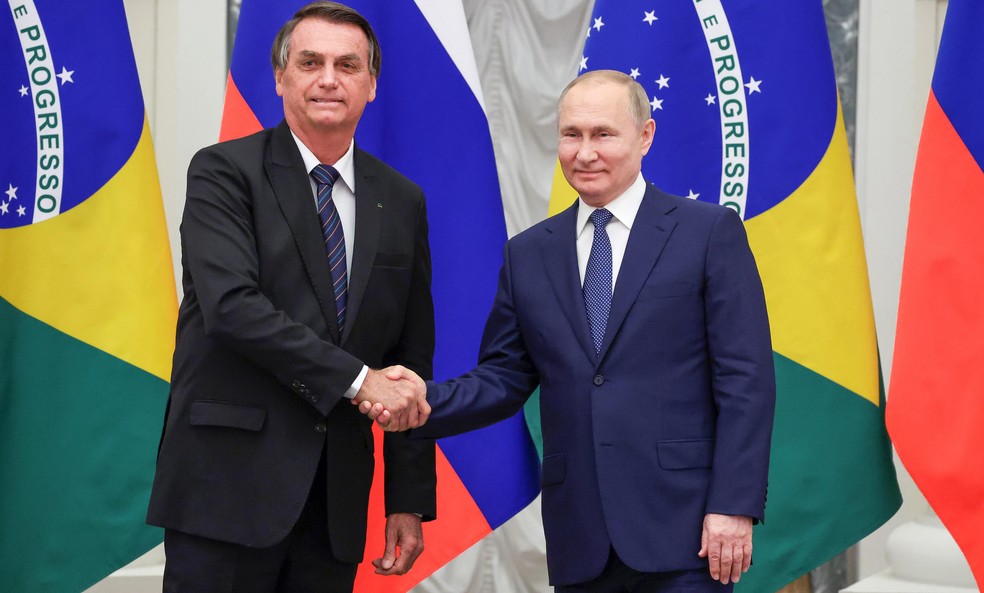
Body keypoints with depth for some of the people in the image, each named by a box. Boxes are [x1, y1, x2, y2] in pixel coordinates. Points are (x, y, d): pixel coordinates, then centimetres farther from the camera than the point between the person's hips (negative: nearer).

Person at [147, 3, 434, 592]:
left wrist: (411, 500, 9)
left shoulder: (402, 201, 11)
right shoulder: (224, 170, -2)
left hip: (336, 497, 4)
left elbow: (411, 361, 12)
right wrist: (356, 380, -19)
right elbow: (231, 303, -17)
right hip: (228, 482, -4)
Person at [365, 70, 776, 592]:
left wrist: (735, 505, -11)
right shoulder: (528, 254, 11)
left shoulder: (710, 231, -1)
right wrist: (428, 401, -8)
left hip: (681, 528, -3)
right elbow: (505, 379, 11)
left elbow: (745, 378, -4)